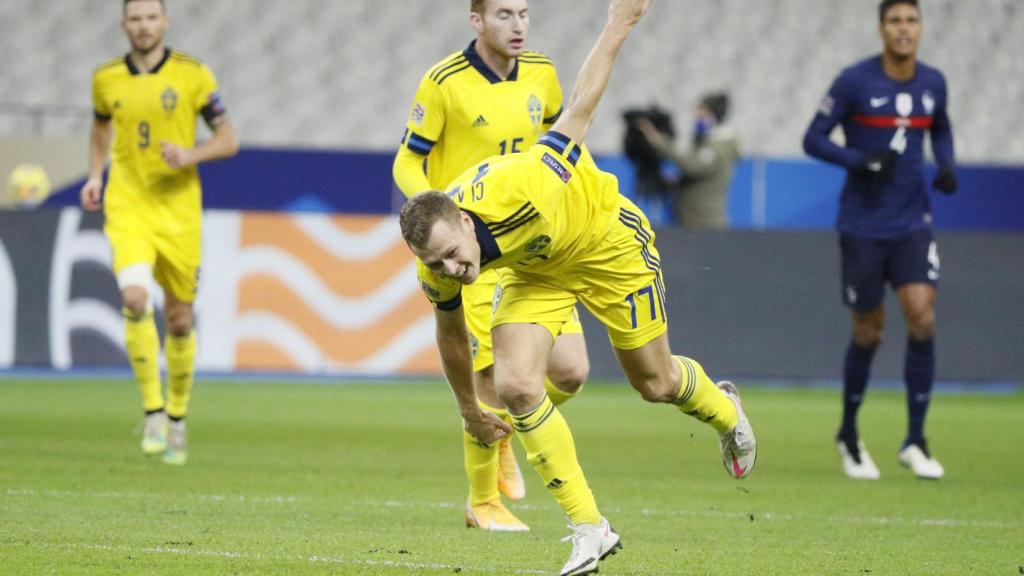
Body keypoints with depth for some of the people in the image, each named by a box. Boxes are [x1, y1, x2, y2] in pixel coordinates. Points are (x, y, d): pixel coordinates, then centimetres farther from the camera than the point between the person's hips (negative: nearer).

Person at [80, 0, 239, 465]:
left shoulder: (192, 74, -4)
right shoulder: (107, 78, 4)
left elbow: (228, 140, 0)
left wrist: (190, 155, -18)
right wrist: (95, 176, 9)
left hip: (179, 211, 0)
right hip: (127, 208, 0)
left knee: (179, 320, 7)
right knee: (135, 298, -24)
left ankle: (177, 417, 29)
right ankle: (153, 409, -12)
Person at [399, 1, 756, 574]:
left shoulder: (512, 190, -42)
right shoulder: (436, 274, -25)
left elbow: (580, 109, -28)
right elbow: (451, 335, -1)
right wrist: (469, 409, 11)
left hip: (608, 238, -3)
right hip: (535, 270, 3)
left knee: (655, 382, 10)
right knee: (516, 386, -17)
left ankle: (724, 408, 47)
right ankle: (590, 527, -6)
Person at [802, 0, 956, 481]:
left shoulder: (933, 83, 3)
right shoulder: (854, 81, -10)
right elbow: (813, 139, -7)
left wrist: (946, 166, 2)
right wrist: (863, 161, -21)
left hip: (913, 224, 3)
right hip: (862, 227, -3)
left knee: (922, 317, -13)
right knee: (869, 332, 3)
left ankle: (915, 442, -5)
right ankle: (849, 435, 26)